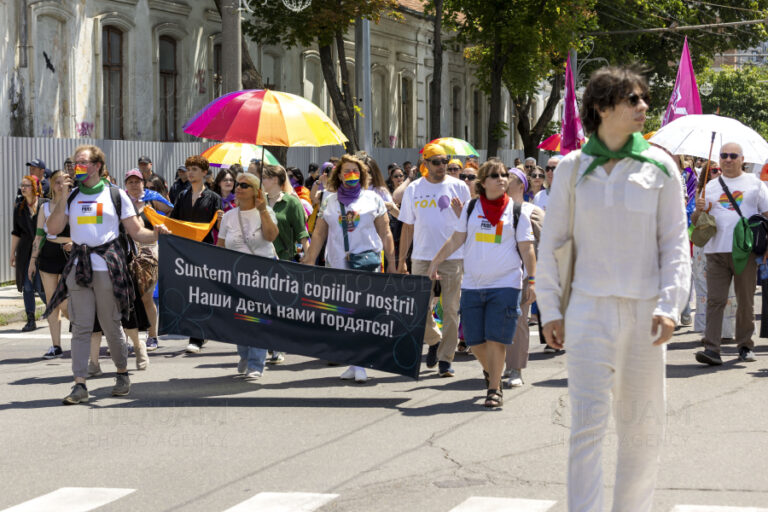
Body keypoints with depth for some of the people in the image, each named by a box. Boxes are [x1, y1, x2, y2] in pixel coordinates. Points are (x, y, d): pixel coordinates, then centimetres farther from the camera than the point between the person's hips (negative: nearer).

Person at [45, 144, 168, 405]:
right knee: (80, 327, -2)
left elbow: (136, 231, 4)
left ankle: (122, 374, 23)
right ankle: (80, 385, -2)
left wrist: (156, 233, -16)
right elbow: (53, 229, 5)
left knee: (111, 325, 4)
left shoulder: (116, 195, 6)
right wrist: (62, 199, -3)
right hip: (79, 266, 2)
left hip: (108, 266, -2)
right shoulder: (71, 196, 13)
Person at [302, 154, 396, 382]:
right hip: (337, 265, 3)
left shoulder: (373, 199, 9)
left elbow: (385, 233, 9)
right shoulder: (329, 201, 15)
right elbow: (319, 235, 15)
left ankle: (360, 365, -8)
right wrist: (309, 261, 6)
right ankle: (353, 363, 7)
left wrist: (391, 263, 4)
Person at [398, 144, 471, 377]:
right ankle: (434, 341, 30)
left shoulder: (458, 187, 3)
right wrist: (401, 260, 8)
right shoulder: (413, 189, 7)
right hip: (422, 257, 1)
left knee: (451, 309, -1)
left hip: (453, 257, -1)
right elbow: (407, 227, 11)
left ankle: (445, 358, 6)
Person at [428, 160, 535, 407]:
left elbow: (526, 249, 3)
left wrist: (532, 281, -3)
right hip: (472, 284, 3)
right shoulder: (471, 208, 8)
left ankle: (494, 389, 2)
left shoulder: (517, 211, 3)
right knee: (474, 340, 5)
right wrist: (435, 262, 12)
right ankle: (490, 371, 34)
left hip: (505, 284, -3)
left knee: (496, 339, -8)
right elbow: (456, 239, 15)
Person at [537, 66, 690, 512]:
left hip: (644, 310, 1)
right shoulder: (573, 167, 4)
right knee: (588, 423, -8)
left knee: (643, 425, 8)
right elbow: (552, 241, 9)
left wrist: (669, 305, -8)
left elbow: (675, 242, 3)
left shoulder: (659, 166, 3)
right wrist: (550, 310, 4)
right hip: (590, 309, -1)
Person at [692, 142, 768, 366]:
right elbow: (696, 222, 16)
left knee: (745, 301, 5)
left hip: (745, 251, -1)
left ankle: (745, 346, 16)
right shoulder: (711, 186, 15)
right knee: (715, 299, -8)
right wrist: (699, 210, -8)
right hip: (716, 251, 1)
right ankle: (711, 349, -14)